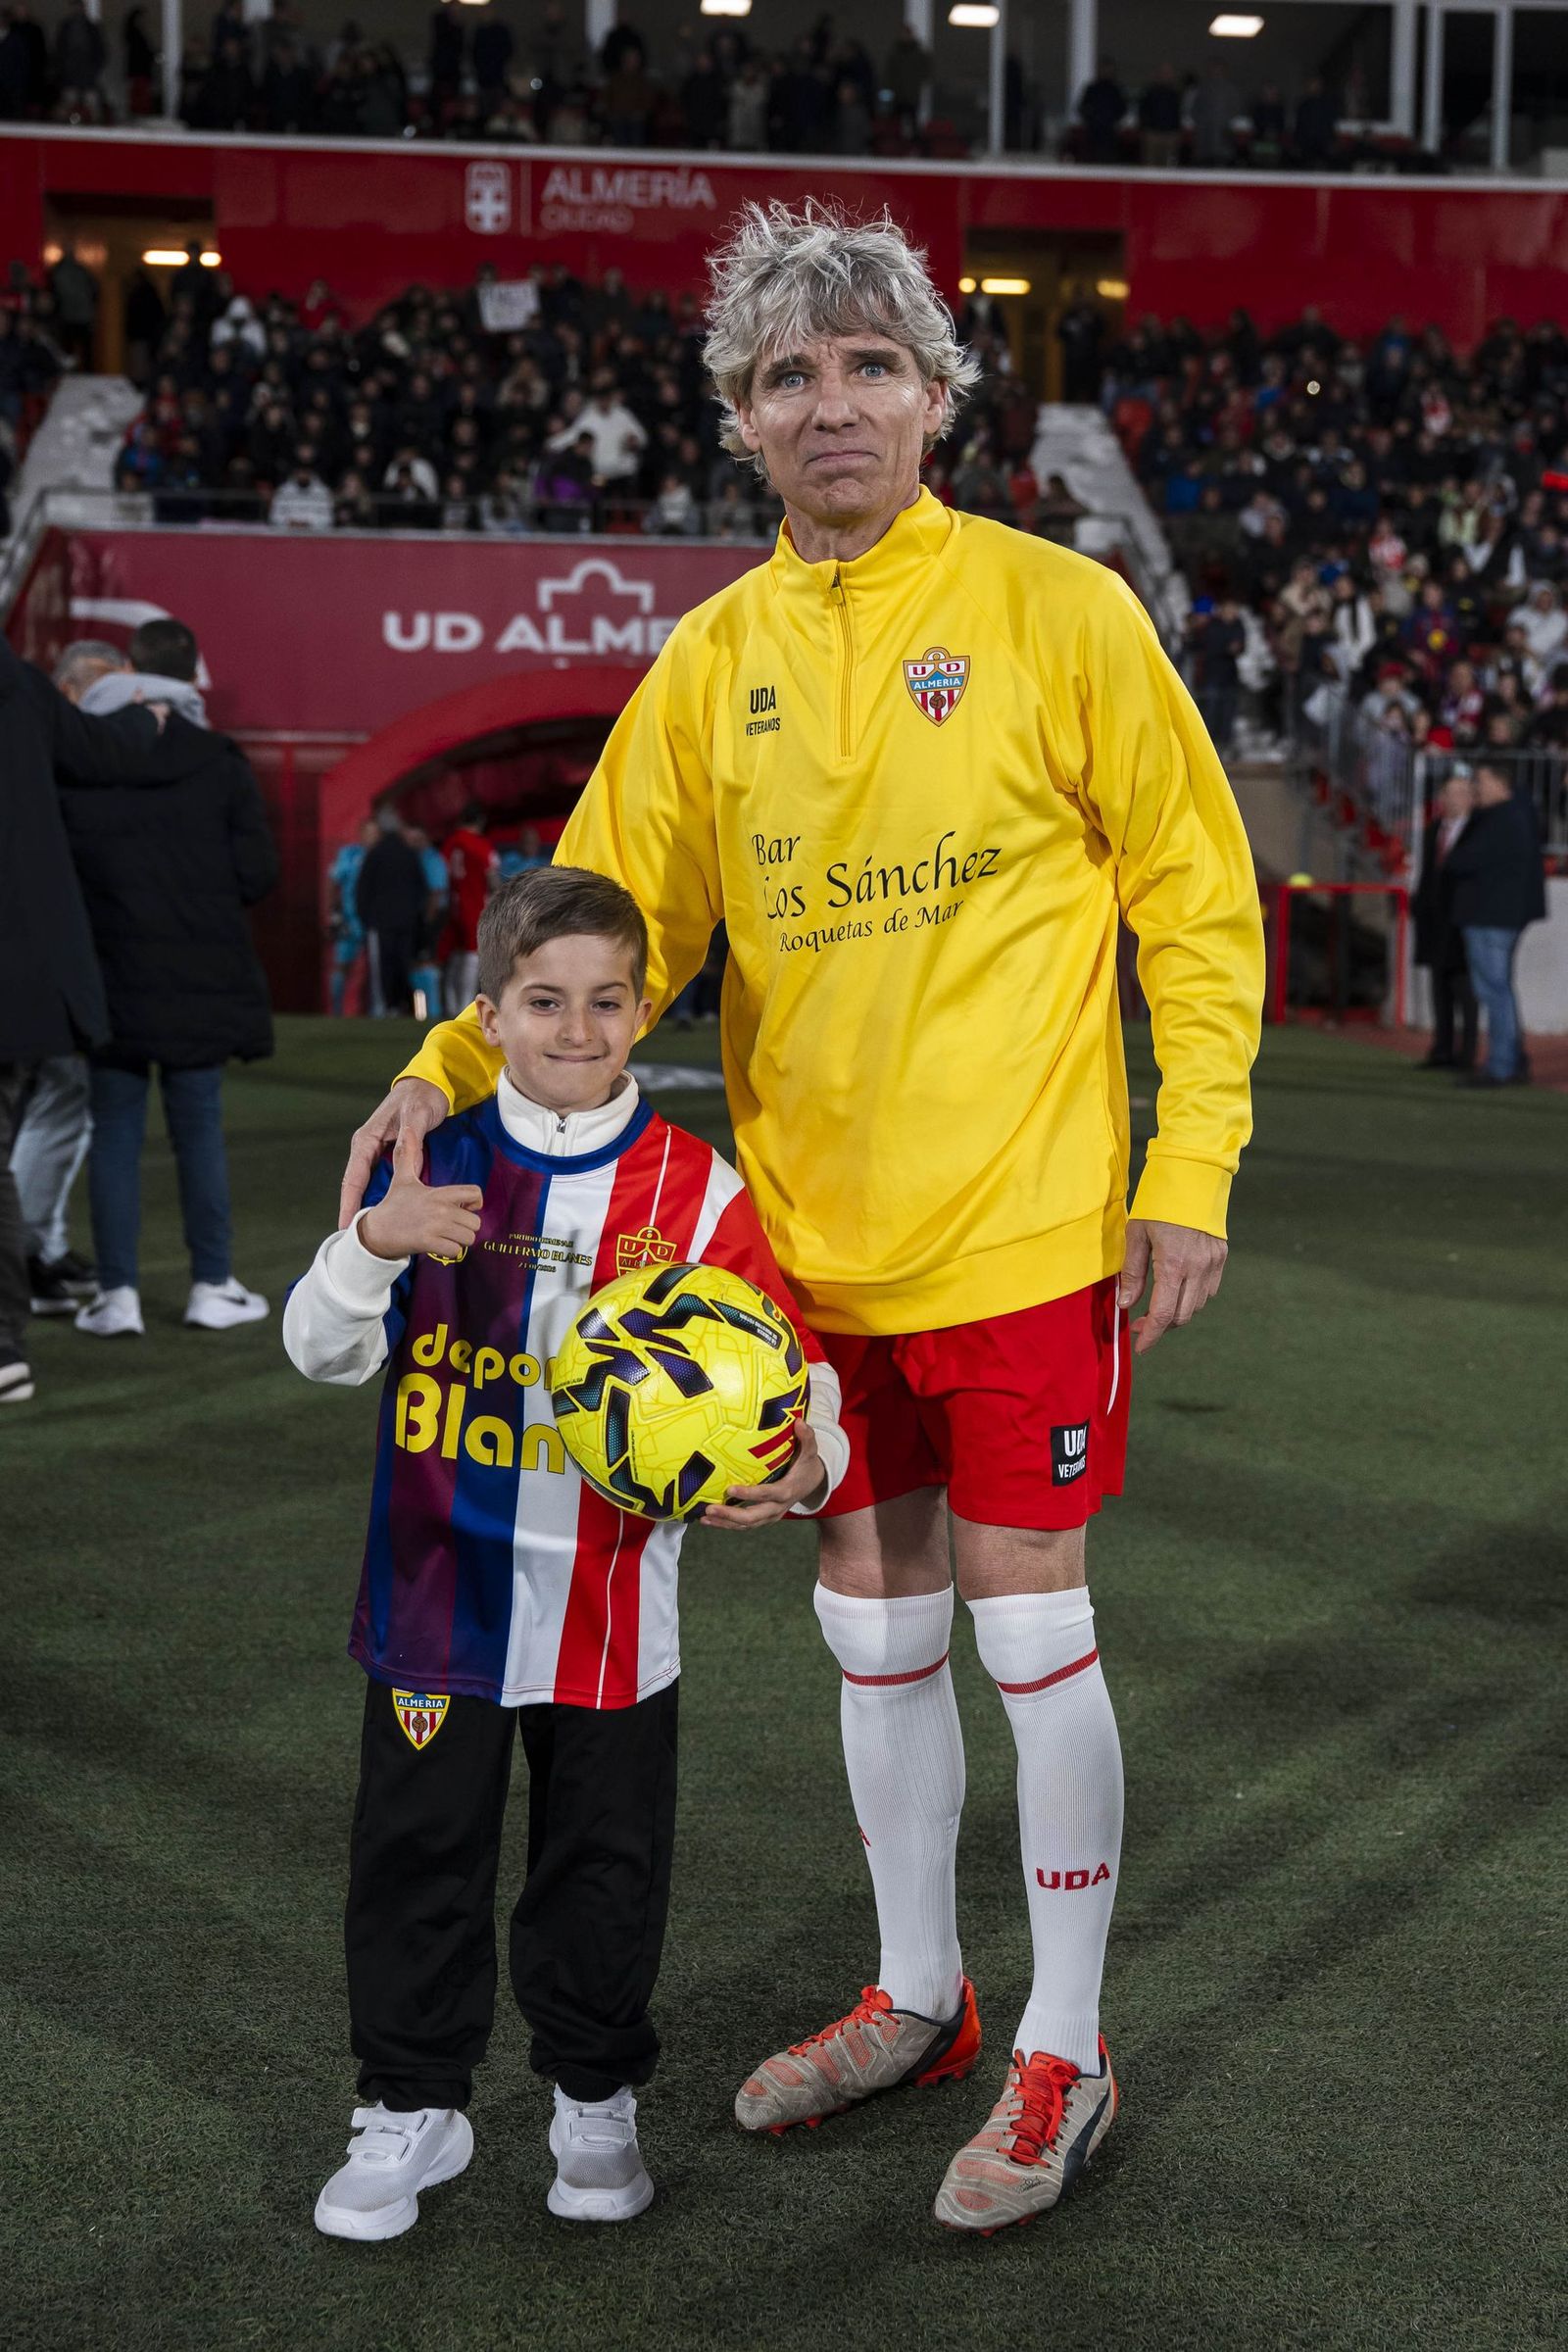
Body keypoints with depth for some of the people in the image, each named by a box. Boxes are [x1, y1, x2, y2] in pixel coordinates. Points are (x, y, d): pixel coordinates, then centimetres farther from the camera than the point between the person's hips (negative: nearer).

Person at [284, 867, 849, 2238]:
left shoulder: (697, 1192, -3)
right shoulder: (432, 1159, -1)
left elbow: (789, 1367, -2)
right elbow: (324, 1350, -4)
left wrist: (804, 1465, -22)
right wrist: (375, 1246, -22)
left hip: (611, 1604, 0)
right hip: (439, 1592, 1)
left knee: (605, 1863, 12)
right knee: (417, 1851, 9)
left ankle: (597, 2100, 31)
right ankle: (412, 2107, 25)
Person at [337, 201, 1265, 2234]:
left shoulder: (1055, 610, -7)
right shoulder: (712, 660, 4)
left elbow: (1195, 897, -4)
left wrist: (1190, 1169, -10)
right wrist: (449, 1071, -11)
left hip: (1019, 1227, -4)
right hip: (815, 1231, 5)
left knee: (1028, 1626, 1)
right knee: (874, 1622, 15)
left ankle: (1066, 2054, 18)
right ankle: (917, 1997, 34)